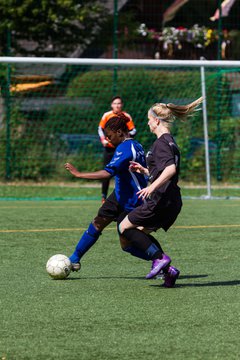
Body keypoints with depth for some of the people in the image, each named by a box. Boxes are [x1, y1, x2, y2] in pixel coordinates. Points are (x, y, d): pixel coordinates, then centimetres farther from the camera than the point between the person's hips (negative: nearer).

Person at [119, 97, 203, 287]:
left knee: (125, 227, -1)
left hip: (161, 199, -10)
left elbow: (170, 169, -27)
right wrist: (144, 170, 25)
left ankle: (160, 258, -11)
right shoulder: (170, 141, 19)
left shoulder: (162, 142, -12)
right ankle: (168, 270, 4)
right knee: (140, 233, 16)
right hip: (172, 202, 10)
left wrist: (152, 187, -34)